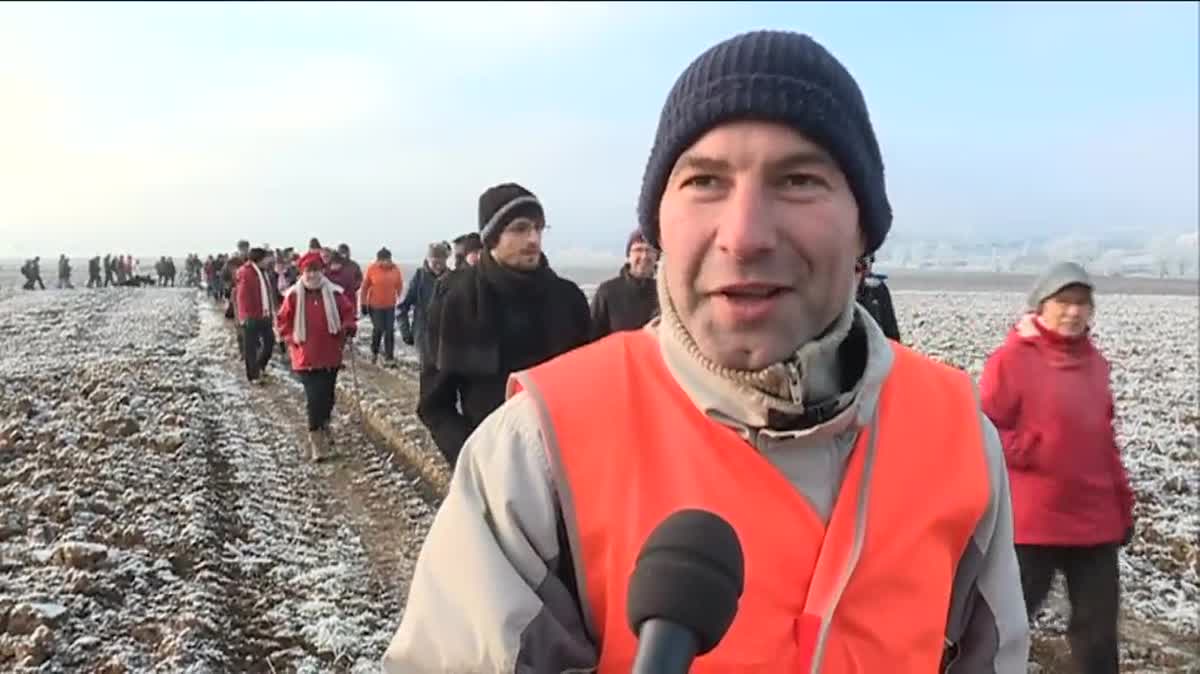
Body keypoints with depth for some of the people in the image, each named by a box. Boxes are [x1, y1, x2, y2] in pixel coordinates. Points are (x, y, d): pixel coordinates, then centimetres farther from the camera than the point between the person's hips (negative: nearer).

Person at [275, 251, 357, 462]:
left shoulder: (334, 293, -2)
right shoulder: (293, 295, -4)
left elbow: (348, 312, 9)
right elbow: (282, 321, 5)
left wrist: (348, 329, -9)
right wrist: (292, 339, -5)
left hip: (330, 355, 2)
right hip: (306, 357, -2)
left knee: (327, 396, 14)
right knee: (314, 398, -8)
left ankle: (324, 425, 41)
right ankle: (317, 440, 1)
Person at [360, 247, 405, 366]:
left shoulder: (395, 269, -5)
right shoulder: (372, 269, -10)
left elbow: (399, 286, 8)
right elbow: (365, 287, -1)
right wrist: (364, 304, 1)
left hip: (390, 306, 2)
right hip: (375, 306, -2)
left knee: (390, 331, 0)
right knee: (378, 329, -2)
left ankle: (389, 358, 6)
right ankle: (374, 351, 26)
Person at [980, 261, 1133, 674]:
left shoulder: (1094, 362, 9)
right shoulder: (1012, 358, -10)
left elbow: (1105, 439, 17)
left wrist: (1123, 504, 16)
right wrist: (1037, 451, -19)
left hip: (1096, 518, 6)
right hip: (1031, 520, -6)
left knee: (1099, 624, 15)